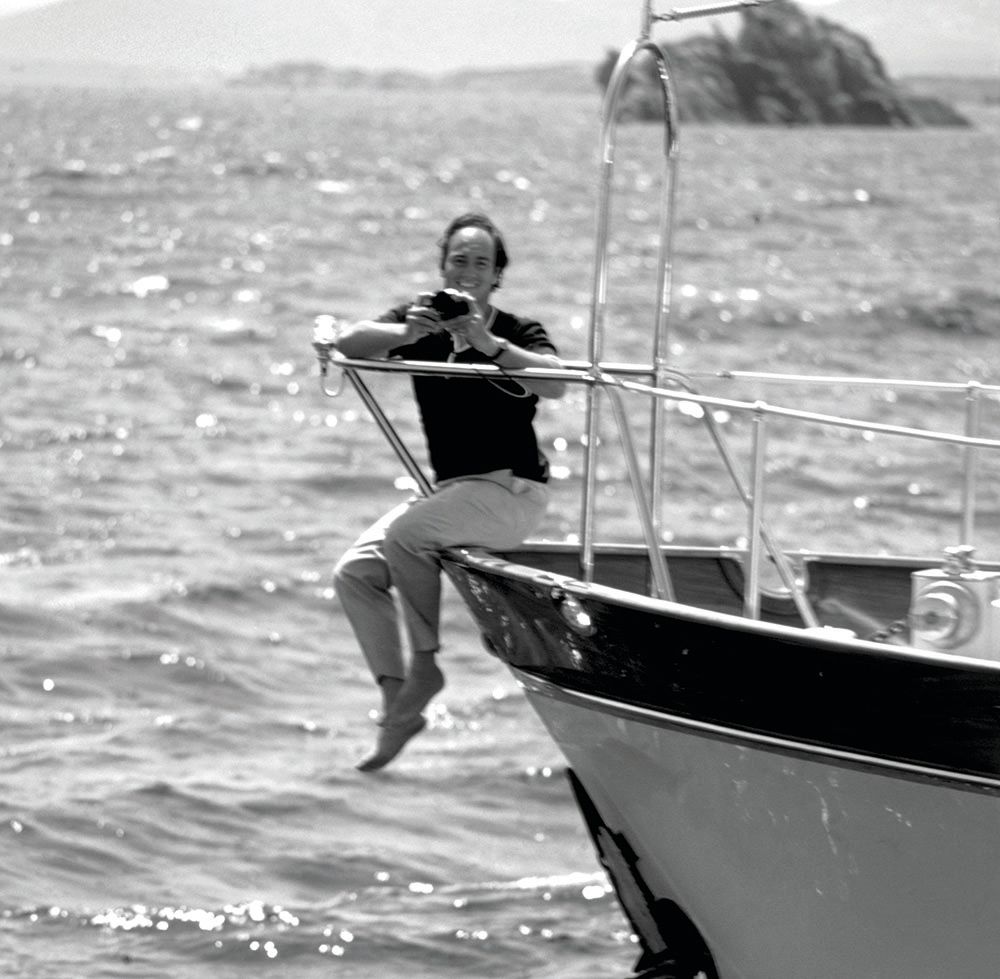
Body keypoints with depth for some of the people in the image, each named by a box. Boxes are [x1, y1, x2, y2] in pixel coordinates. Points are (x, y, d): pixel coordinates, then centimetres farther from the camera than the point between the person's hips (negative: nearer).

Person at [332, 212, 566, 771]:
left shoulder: (518, 333, -6)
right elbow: (348, 343, -10)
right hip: (451, 493, 6)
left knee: (404, 535, -27)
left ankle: (426, 663, -11)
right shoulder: (422, 327, 6)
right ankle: (397, 703, -2)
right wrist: (408, 333, -29)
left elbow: (556, 384, -28)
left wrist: (486, 342, -37)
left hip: (512, 492, -6)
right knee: (355, 573, -6)